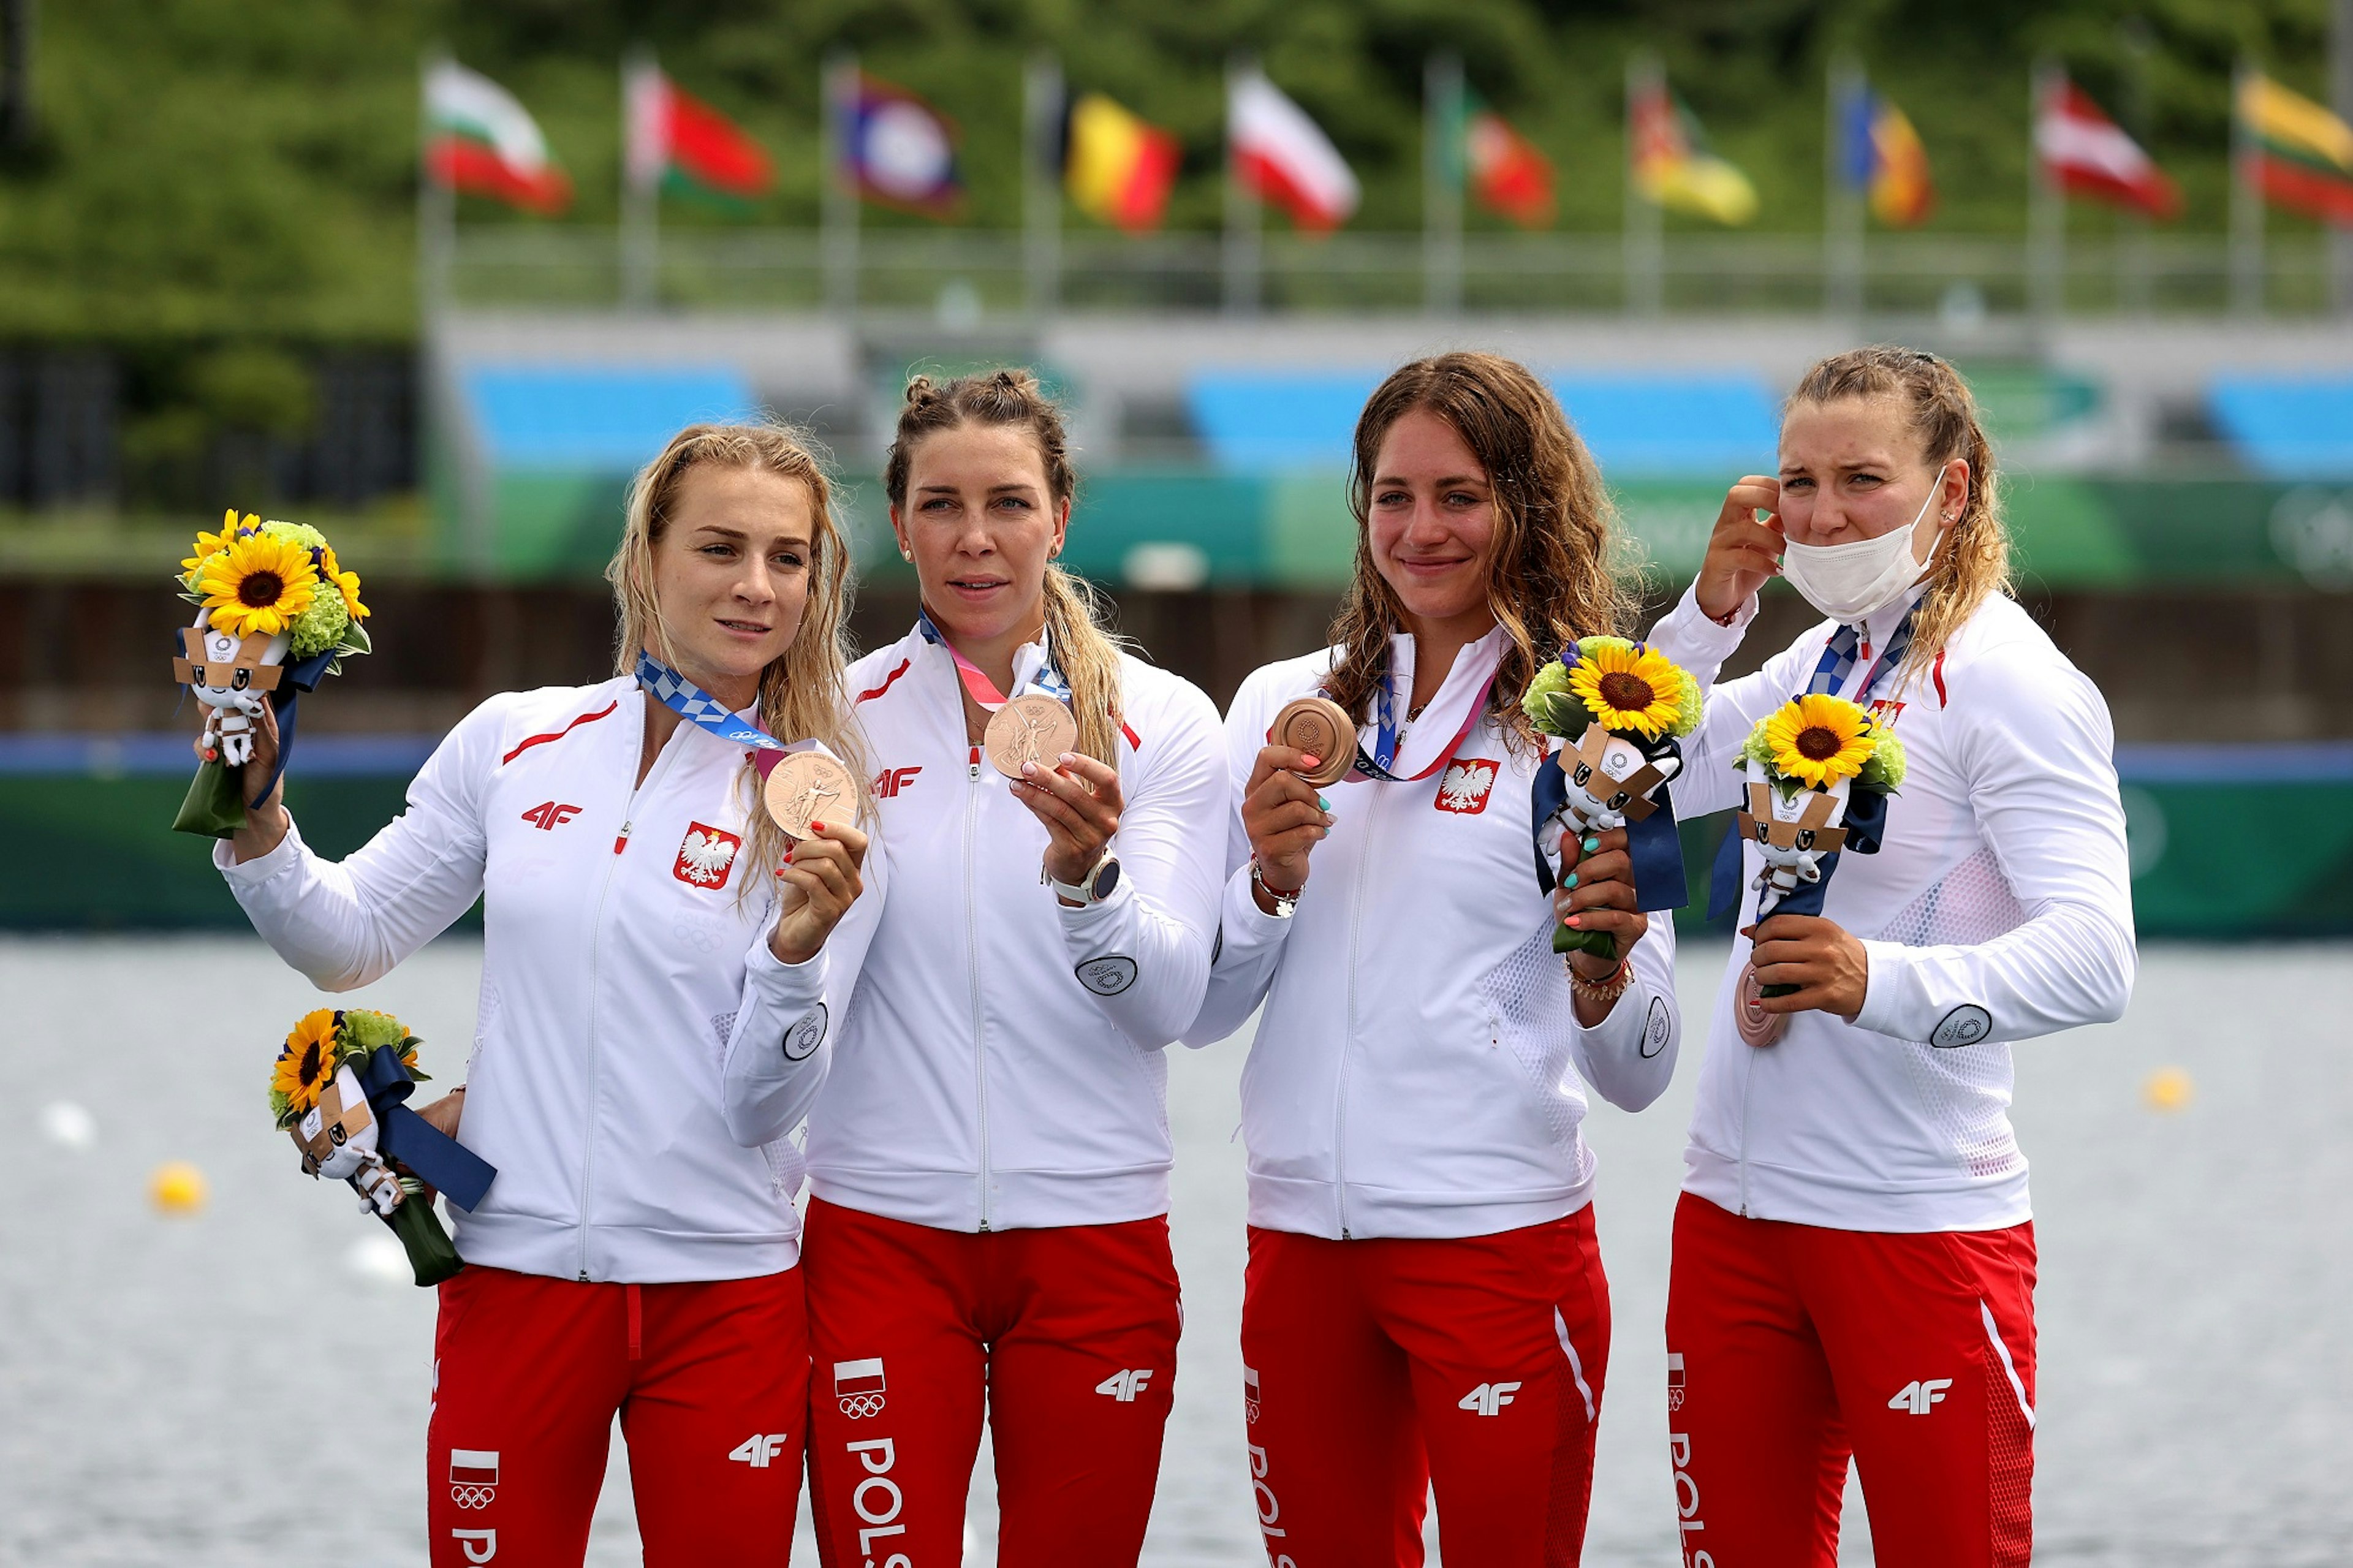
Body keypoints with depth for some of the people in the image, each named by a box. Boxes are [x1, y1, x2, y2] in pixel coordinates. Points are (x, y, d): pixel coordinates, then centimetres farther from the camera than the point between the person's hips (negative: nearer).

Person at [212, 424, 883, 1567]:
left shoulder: (817, 808, -3)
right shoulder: (514, 743, 3)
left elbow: (769, 1100, -7)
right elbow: (349, 942, 12)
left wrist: (798, 951, -25)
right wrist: (252, 807, -4)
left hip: (724, 1291, -1)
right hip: (516, 1273, 1)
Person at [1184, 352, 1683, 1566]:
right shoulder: (1283, 705, 10)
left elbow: (1637, 1075, -3)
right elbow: (1198, 1012, 9)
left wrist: (1602, 979, -24)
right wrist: (1268, 879, -8)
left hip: (1500, 1234, -4)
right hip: (1302, 1232, 4)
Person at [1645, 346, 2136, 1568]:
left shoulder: (2009, 679, -11)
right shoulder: (1819, 663, 12)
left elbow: (2092, 960, -22)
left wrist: (1884, 983, -39)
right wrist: (1713, 605, 8)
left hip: (1920, 1224, -7)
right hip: (1736, 1207, 7)